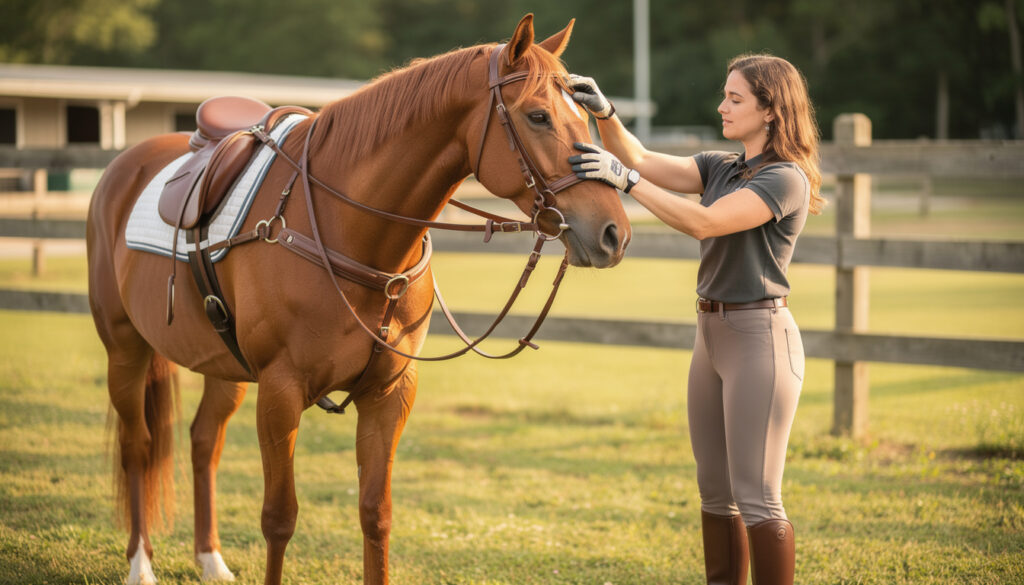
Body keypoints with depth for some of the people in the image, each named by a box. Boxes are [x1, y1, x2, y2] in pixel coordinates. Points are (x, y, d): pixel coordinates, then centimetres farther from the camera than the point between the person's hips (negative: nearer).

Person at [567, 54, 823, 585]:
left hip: (759, 336, -9)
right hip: (712, 334, 9)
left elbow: (703, 222, -24)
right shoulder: (721, 167, 13)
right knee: (715, 493, 13)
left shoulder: (786, 178, -13)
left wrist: (624, 179, -27)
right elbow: (644, 161, 4)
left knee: (756, 498, -6)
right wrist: (604, 114, -12)